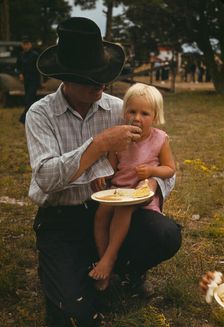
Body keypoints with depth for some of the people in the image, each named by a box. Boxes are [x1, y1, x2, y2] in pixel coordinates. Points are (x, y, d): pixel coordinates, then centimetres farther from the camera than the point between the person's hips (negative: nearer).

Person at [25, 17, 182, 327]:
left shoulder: (118, 108, 0)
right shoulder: (40, 114, -8)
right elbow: (46, 178, -22)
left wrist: (154, 183, -18)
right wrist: (100, 145, -27)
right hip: (60, 220, -3)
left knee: (167, 235, -24)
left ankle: (119, 267, 8)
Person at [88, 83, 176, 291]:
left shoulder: (160, 139, -5)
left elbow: (170, 169, 2)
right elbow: (112, 168, 5)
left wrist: (151, 170, -16)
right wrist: (101, 173, -17)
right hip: (118, 188, 3)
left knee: (124, 207, -32)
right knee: (101, 212, -23)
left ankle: (110, 257, -19)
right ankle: (103, 260, -7)